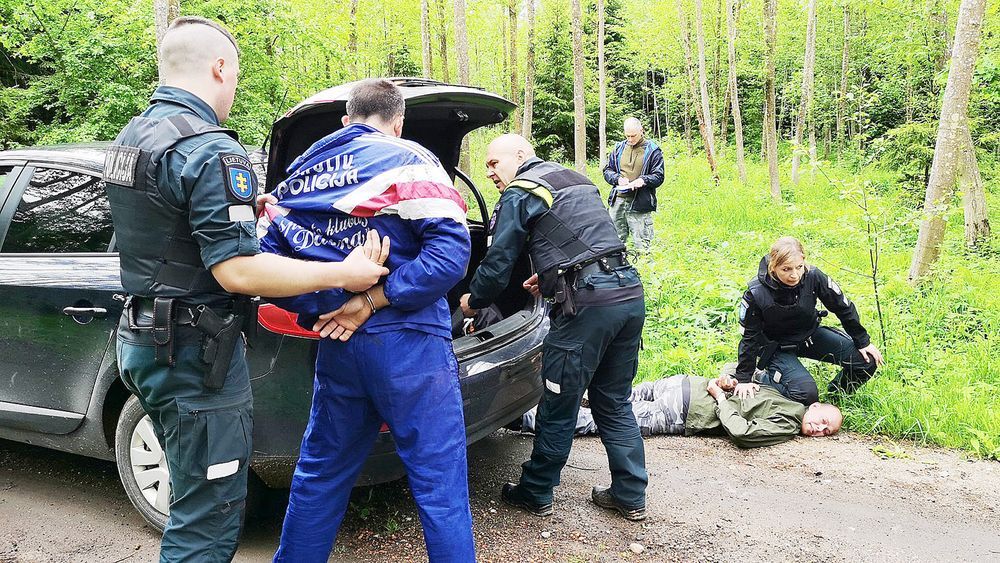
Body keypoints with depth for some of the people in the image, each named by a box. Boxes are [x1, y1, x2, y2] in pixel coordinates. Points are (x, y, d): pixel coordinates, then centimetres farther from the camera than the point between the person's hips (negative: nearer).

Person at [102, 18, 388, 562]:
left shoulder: (131, 138, 11)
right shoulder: (210, 149, -20)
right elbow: (236, 271, -24)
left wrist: (246, 208, 30)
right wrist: (343, 274, -18)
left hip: (143, 336, 10)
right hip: (193, 353, -10)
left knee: (195, 496, 24)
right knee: (208, 519, 1)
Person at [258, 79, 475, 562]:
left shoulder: (302, 170, 12)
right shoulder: (406, 159, -3)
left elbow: (269, 256, 10)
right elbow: (450, 249, -15)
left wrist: (316, 315, 6)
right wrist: (375, 300, -13)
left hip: (336, 343, 6)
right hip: (408, 342, -5)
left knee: (320, 472, 21)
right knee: (439, 482, 3)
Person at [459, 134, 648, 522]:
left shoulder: (519, 194, 1)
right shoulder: (577, 181, 24)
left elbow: (498, 263, 0)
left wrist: (473, 301, 17)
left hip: (588, 303, -8)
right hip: (631, 291, 8)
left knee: (559, 407, 6)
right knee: (613, 403, 18)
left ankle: (535, 494, 21)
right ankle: (630, 496, 23)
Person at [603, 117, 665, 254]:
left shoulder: (652, 150, 2)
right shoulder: (619, 148, 13)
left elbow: (659, 176, 0)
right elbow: (607, 170, 16)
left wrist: (643, 180, -18)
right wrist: (618, 178, -4)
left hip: (640, 203, -4)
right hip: (618, 200, 4)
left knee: (641, 245, -4)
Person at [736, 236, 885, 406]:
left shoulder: (813, 276, -21)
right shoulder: (756, 294, -27)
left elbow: (843, 307, -5)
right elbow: (749, 337, -16)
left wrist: (863, 342, 1)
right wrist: (744, 378, -14)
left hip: (810, 335, 4)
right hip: (778, 347, -4)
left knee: (867, 361, -7)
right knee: (807, 394, -26)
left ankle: (837, 393, 19)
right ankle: (762, 377, -1)